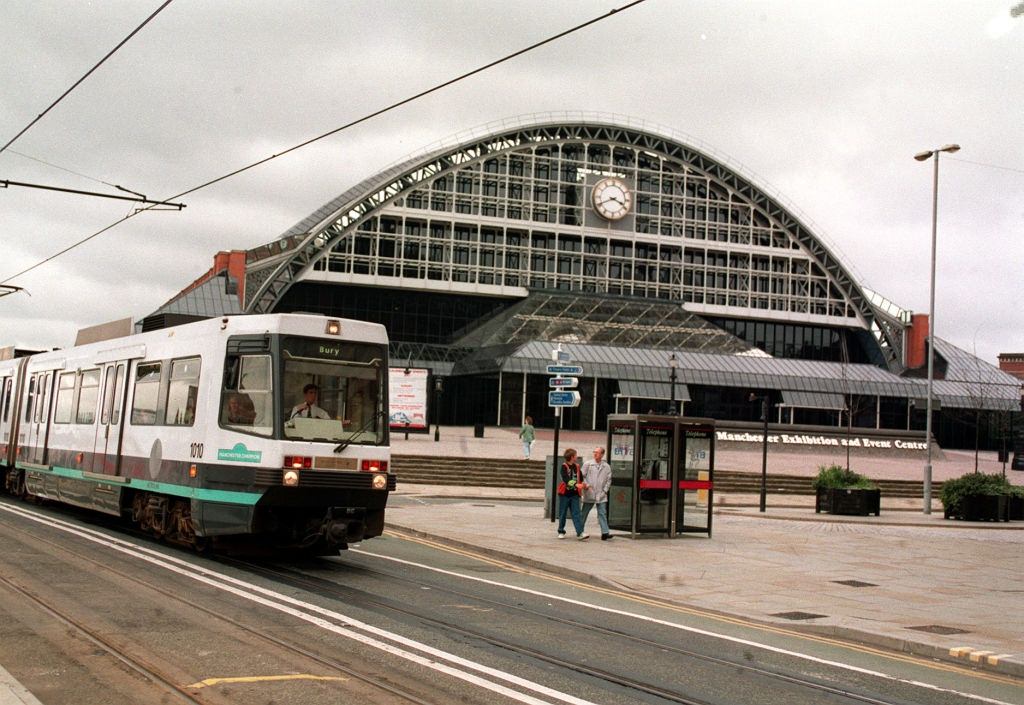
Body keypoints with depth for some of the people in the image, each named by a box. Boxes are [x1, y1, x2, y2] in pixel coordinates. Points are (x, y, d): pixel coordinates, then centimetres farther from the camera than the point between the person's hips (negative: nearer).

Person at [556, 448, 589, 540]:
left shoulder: (577, 467, 10)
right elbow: (566, 479, -20)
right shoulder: (564, 466, -7)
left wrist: (583, 485, 4)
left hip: (574, 494, 4)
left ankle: (580, 533, -14)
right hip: (565, 494, -4)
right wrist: (576, 484, -30)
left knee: (576, 514, -4)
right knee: (562, 514, 6)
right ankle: (561, 532, 19)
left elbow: (581, 479, 20)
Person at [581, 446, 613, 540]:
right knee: (584, 513, 8)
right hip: (589, 494, -1)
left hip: (601, 495, 1)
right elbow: (582, 477, 2)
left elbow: (609, 480, 11)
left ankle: (605, 532, -11)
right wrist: (586, 485, -11)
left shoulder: (607, 467, 8)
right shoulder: (587, 464, 3)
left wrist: (605, 490, 0)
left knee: (602, 513, -6)